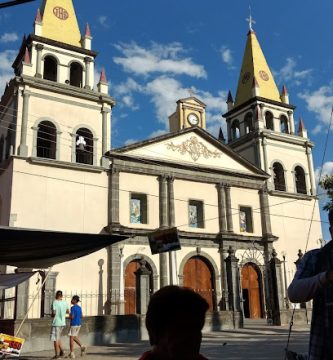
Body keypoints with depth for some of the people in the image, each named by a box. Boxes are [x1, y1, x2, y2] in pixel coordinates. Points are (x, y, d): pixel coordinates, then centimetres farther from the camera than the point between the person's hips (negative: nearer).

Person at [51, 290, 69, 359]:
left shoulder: (55, 302, -14)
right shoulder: (65, 303, 4)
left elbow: (54, 313, -21)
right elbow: (68, 312, 17)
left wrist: (52, 315, 1)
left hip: (56, 323, -6)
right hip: (63, 323, 6)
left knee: (55, 339, 3)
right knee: (58, 338, 20)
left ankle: (57, 354, 7)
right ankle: (61, 351, 14)